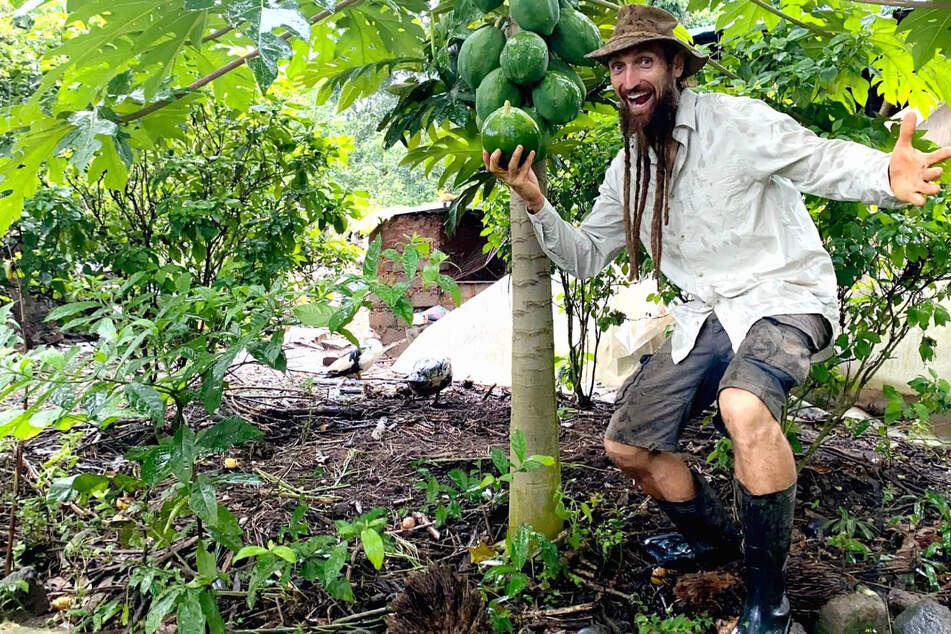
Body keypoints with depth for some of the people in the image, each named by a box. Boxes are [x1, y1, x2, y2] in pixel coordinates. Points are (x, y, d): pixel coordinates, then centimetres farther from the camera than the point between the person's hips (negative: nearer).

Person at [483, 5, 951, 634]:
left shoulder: (733, 121, -11)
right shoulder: (627, 169, 9)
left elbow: (822, 159, -16)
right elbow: (585, 257, 11)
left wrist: (886, 174, -39)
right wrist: (536, 203, -5)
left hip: (785, 296, -7)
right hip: (708, 316, 7)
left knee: (744, 404, -38)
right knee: (627, 445, 3)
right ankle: (715, 543, 30)